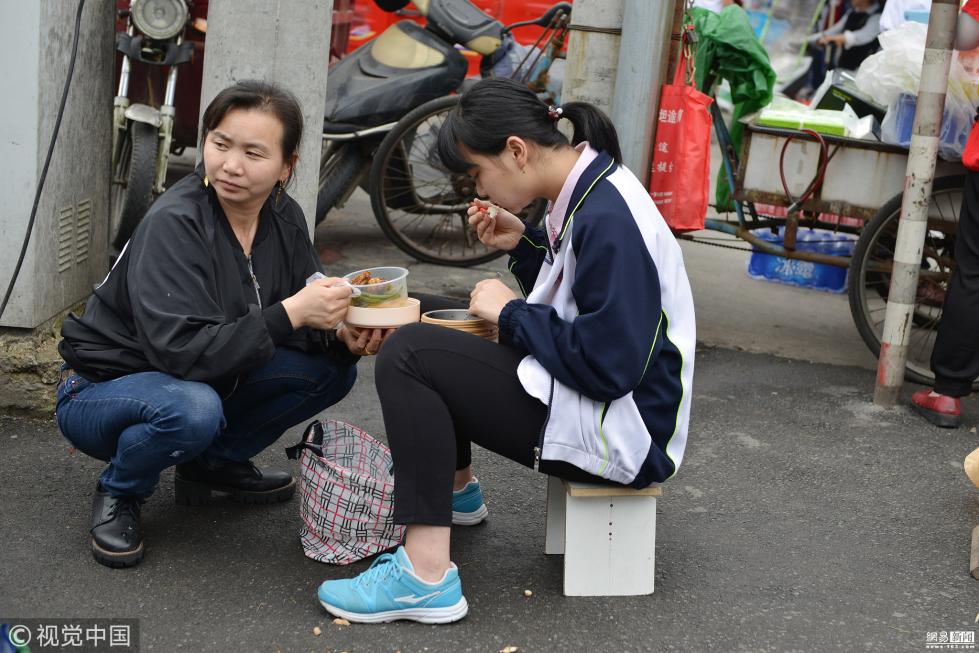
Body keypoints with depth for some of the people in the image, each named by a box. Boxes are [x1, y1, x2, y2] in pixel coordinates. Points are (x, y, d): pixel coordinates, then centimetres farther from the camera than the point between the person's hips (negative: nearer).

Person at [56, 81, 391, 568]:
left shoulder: (283, 218, -6)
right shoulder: (174, 223, -26)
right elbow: (181, 352, -34)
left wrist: (342, 334, -24)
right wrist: (290, 313, -39)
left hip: (202, 382, 7)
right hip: (102, 389, -6)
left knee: (332, 368, -7)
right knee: (193, 410, -39)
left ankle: (216, 463, 9)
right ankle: (119, 493, -6)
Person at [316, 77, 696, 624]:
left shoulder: (607, 219, -23)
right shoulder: (590, 194, 7)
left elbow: (606, 366, -27)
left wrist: (510, 312, -15)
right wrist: (523, 245, 2)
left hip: (621, 433, -11)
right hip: (588, 394, 11)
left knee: (408, 354, -21)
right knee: (429, 327, 21)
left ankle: (426, 578, -23)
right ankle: (455, 490, 37)